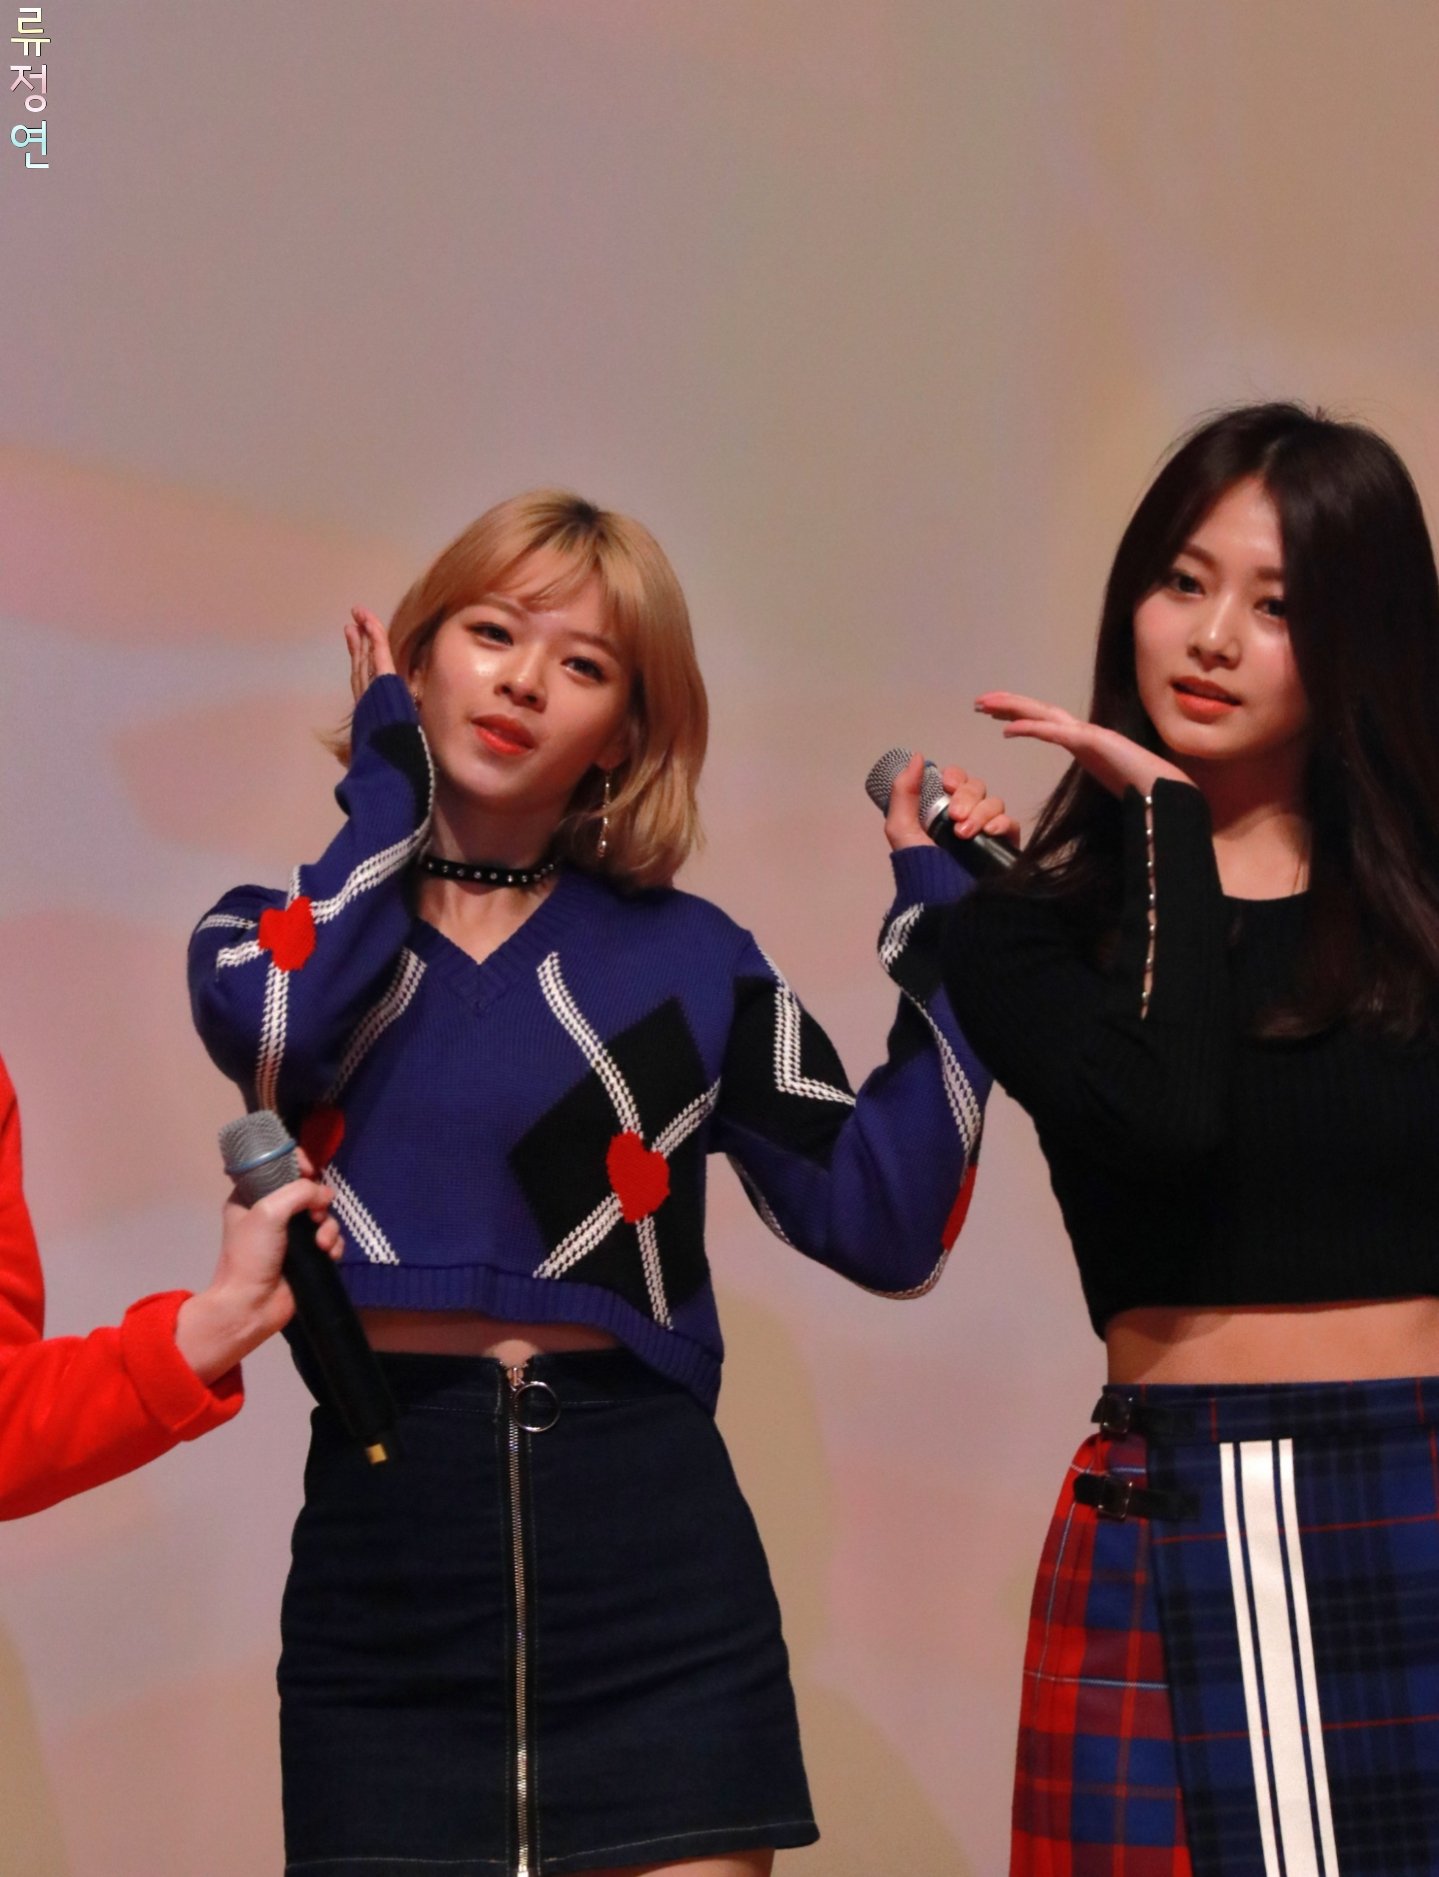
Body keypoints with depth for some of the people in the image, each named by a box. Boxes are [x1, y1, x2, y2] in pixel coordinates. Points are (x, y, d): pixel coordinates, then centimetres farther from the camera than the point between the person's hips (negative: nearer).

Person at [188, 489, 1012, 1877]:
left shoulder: (687, 957, 6)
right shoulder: (291, 925, 8)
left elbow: (886, 1222, -1)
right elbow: (267, 1030, -18)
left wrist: (948, 936, -4)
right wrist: (389, 781, -4)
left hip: (649, 1549, 0)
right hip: (381, 1547, 0)